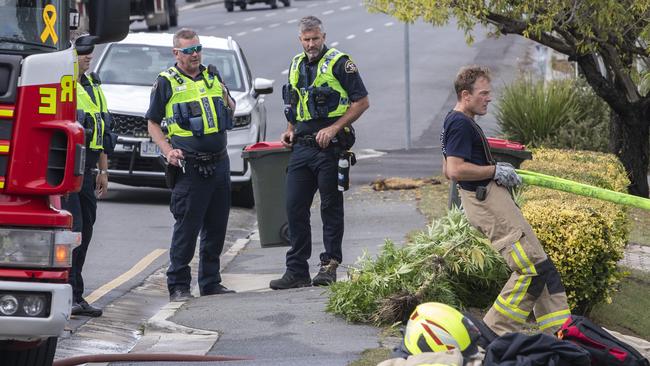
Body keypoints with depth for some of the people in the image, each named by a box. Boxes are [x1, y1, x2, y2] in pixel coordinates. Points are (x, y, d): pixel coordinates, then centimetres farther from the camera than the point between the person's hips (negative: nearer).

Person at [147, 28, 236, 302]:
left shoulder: (212, 76, 13)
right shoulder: (167, 82, -1)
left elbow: (231, 109, 24)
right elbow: (153, 123, 1)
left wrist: (227, 102, 1)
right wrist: (168, 151, -13)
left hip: (220, 163, 6)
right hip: (190, 167, -6)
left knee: (216, 227, 10)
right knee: (187, 228, -6)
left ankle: (211, 282, 20)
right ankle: (178, 286, 0)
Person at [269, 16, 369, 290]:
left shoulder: (339, 63, -6)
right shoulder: (296, 65, 15)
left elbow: (362, 102, -8)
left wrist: (334, 128, -15)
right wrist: (290, 131, 10)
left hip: (330, 146, -6)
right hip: (302, 145, 6)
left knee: (331, 207, 1)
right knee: (295, 207, 3)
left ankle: (329, 265, 9)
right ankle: (296, 271, 6)